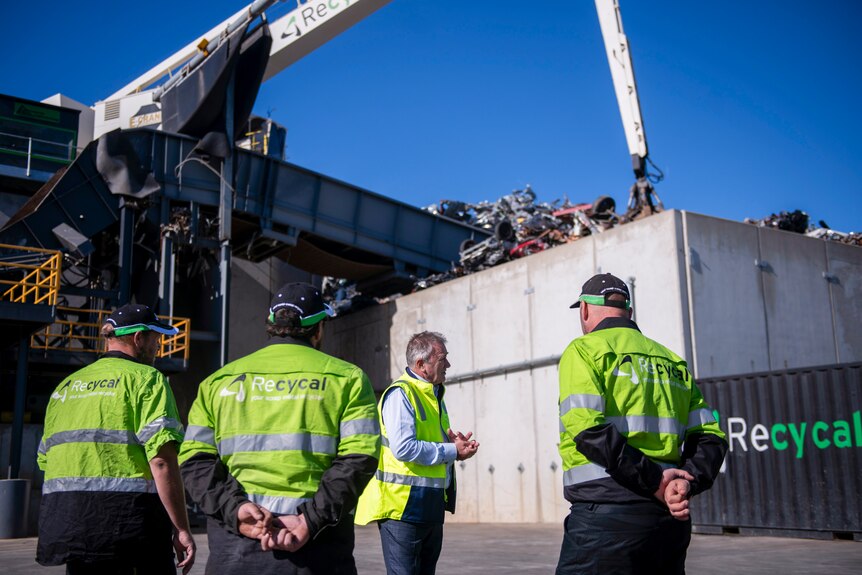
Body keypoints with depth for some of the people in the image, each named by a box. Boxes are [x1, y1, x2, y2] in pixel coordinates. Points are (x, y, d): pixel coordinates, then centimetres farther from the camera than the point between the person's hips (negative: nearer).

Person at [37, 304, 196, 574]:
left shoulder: (65, 386, 17)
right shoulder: (145, 378, -5)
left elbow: (45, 458, 18)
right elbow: (161, 461, -15)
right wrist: (181, 529, -12)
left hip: (64, 527, 7)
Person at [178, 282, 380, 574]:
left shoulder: (219, 381, 13)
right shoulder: (347, 378, 4)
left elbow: (195, 460, 1)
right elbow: (358, 459, -10)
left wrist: (235, 509, -9)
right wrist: (310, 520, -14)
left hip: (234, 547, 2)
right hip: (318, 549, -2)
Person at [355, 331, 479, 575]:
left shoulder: (434, 395, 16)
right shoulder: (401, 394, -15)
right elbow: (403, 448, -26)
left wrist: (456, 443, 5)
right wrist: (452, 451, -16)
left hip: (431, 508, 10)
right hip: (404, 507, -10)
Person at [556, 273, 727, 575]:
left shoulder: (584, 350, 0)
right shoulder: (672, 362, 19)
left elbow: (587, 428, -15)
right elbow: (711, 438, 12)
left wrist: (653, 481, -12)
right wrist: (687, 481, -3)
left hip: (608, 515, -6)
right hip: (669, 519, 7)